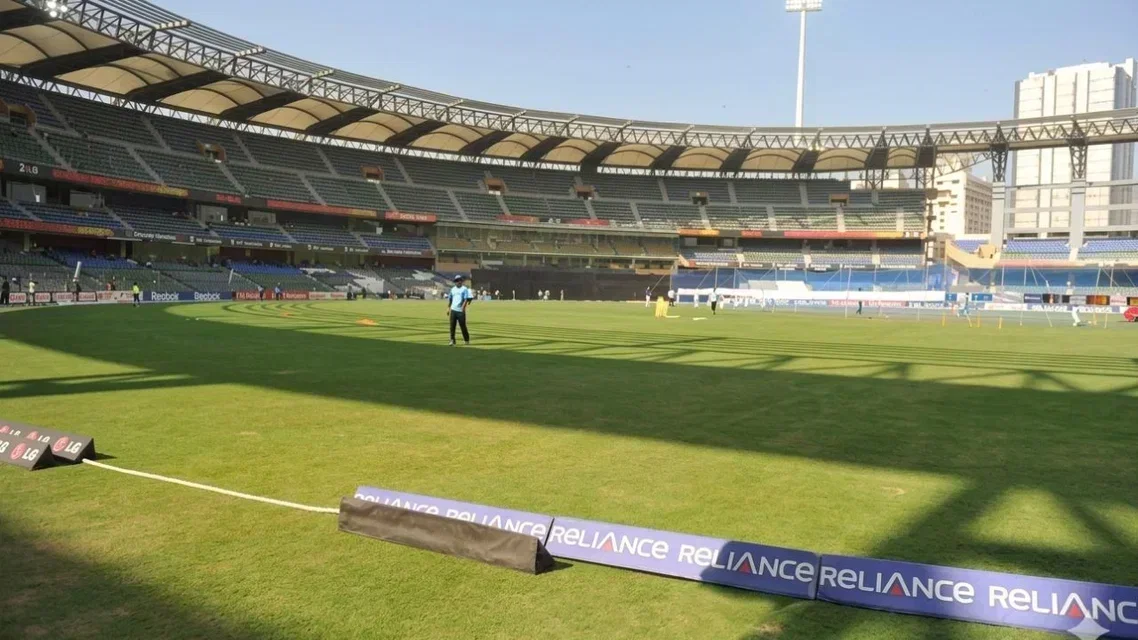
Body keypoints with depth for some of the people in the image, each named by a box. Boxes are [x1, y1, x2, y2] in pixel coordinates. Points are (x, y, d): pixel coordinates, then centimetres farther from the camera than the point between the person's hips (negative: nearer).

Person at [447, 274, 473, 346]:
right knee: (452, 326, -2)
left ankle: (466, 340, 18)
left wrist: (463, 308, -23)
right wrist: (448, 308, 14)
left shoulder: (464, 289, -2)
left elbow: (466, 299, -11)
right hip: (453, 310, 4)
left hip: (460, 311, -4)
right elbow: (450, 299, 20)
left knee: (463, 325, 3)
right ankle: (452, 340, 2)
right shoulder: (453, 289, 15)